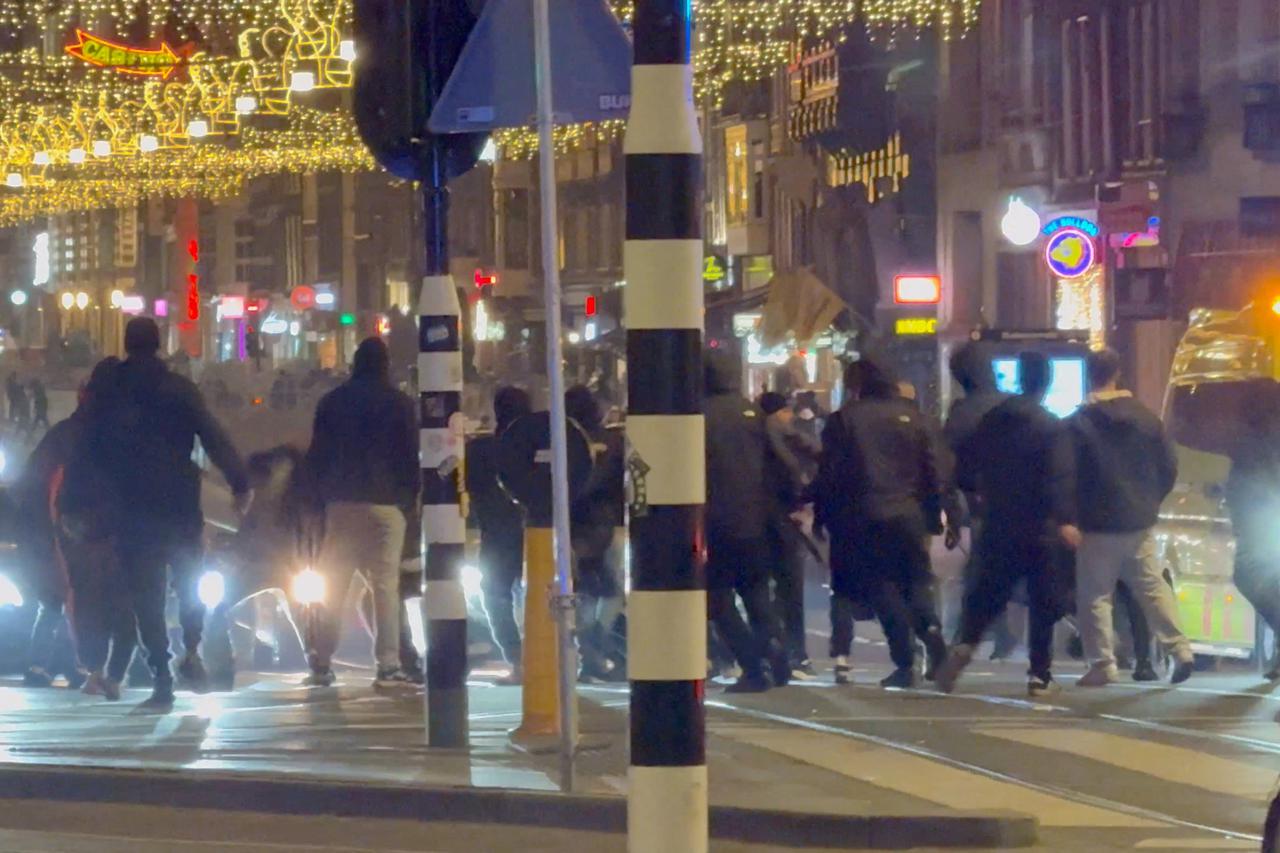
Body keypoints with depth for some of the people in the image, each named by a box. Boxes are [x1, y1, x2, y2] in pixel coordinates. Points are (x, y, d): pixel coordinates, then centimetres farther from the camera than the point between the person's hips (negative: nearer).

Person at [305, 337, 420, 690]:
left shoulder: (331, 402, 7)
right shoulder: (399, 404, -2)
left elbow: (316, 457, 8)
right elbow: (411, 458, -1)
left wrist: (324, 496, 14)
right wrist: (410, 500, 8)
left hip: (341, 503, 3)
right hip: (385, 503, -3)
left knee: (333, 585, 8)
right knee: (386, 585, -5)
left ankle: (321, 665, 6)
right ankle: (388, 667, -12)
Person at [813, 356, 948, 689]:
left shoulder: (844, 420, -2)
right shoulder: (911, 416, 9)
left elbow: (829, 474, -4)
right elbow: (932, 469, 9)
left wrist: (822, 515, 3)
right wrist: (935, 516, 13)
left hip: (865, 517, -3)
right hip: (910, 514, 3)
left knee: (882, 587, 2)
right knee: (915, 583, 12)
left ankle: (905, 662, -6)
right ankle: (931, 629, -17)